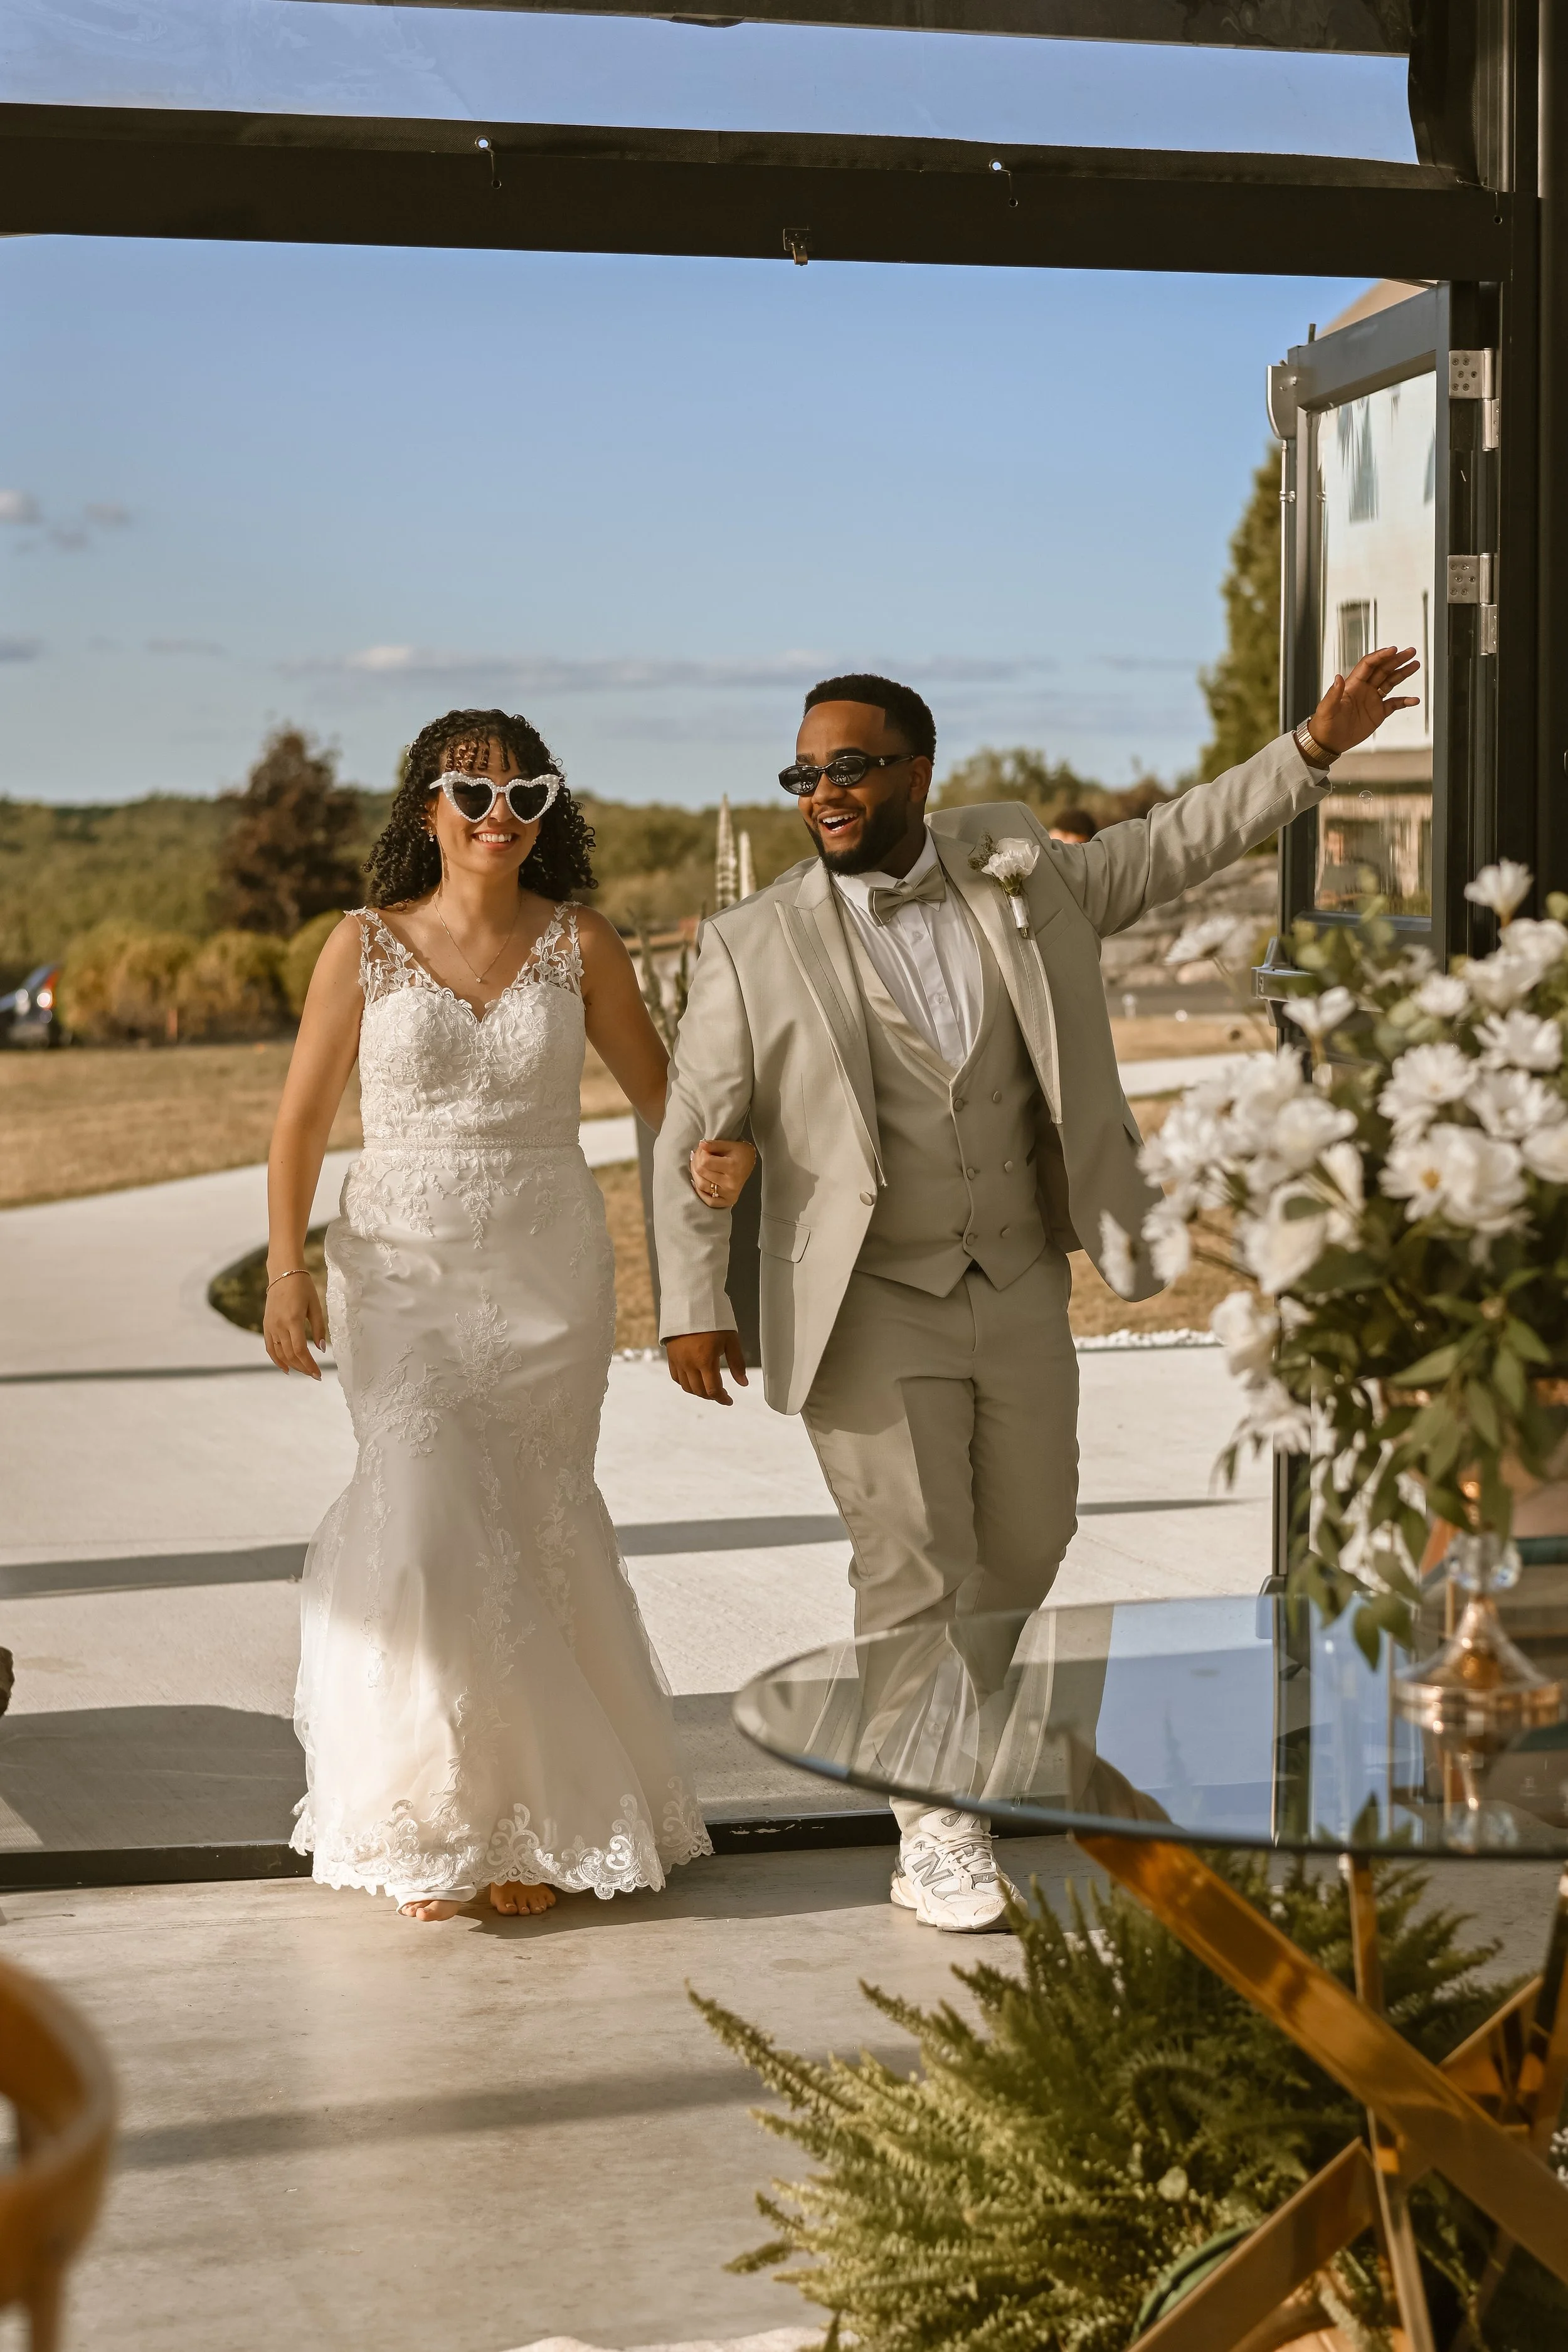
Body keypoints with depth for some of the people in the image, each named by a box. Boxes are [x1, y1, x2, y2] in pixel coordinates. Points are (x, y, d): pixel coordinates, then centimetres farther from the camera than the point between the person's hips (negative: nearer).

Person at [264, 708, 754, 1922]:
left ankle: (532, 1818, 19)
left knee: (533, 1536, 6)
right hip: (404, 1276, -1)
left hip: (550, 1276, 1)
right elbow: (304, 1120, 3)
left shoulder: (581, 944, 1)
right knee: (433, 1522, -12)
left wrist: (726, 1150, -17)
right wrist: (287, 1270, -5)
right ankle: (436, 1820, 5)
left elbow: (663, 1091, 5)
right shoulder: (365, 945, -1)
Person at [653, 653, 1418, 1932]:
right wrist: (695, 1305, -6)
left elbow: (1174, 843, 11)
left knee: (1027, 1539, 15)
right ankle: (935, 1834, 7)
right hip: (872, 1311, -4)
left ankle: (920, 1712, 41)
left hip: (1021, 1296, 4)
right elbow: (692, 1138, -2)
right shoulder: (755, 948, -6)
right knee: (914, 1564, -5)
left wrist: (1314, 748, 4)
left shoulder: (1018, 871, 1)